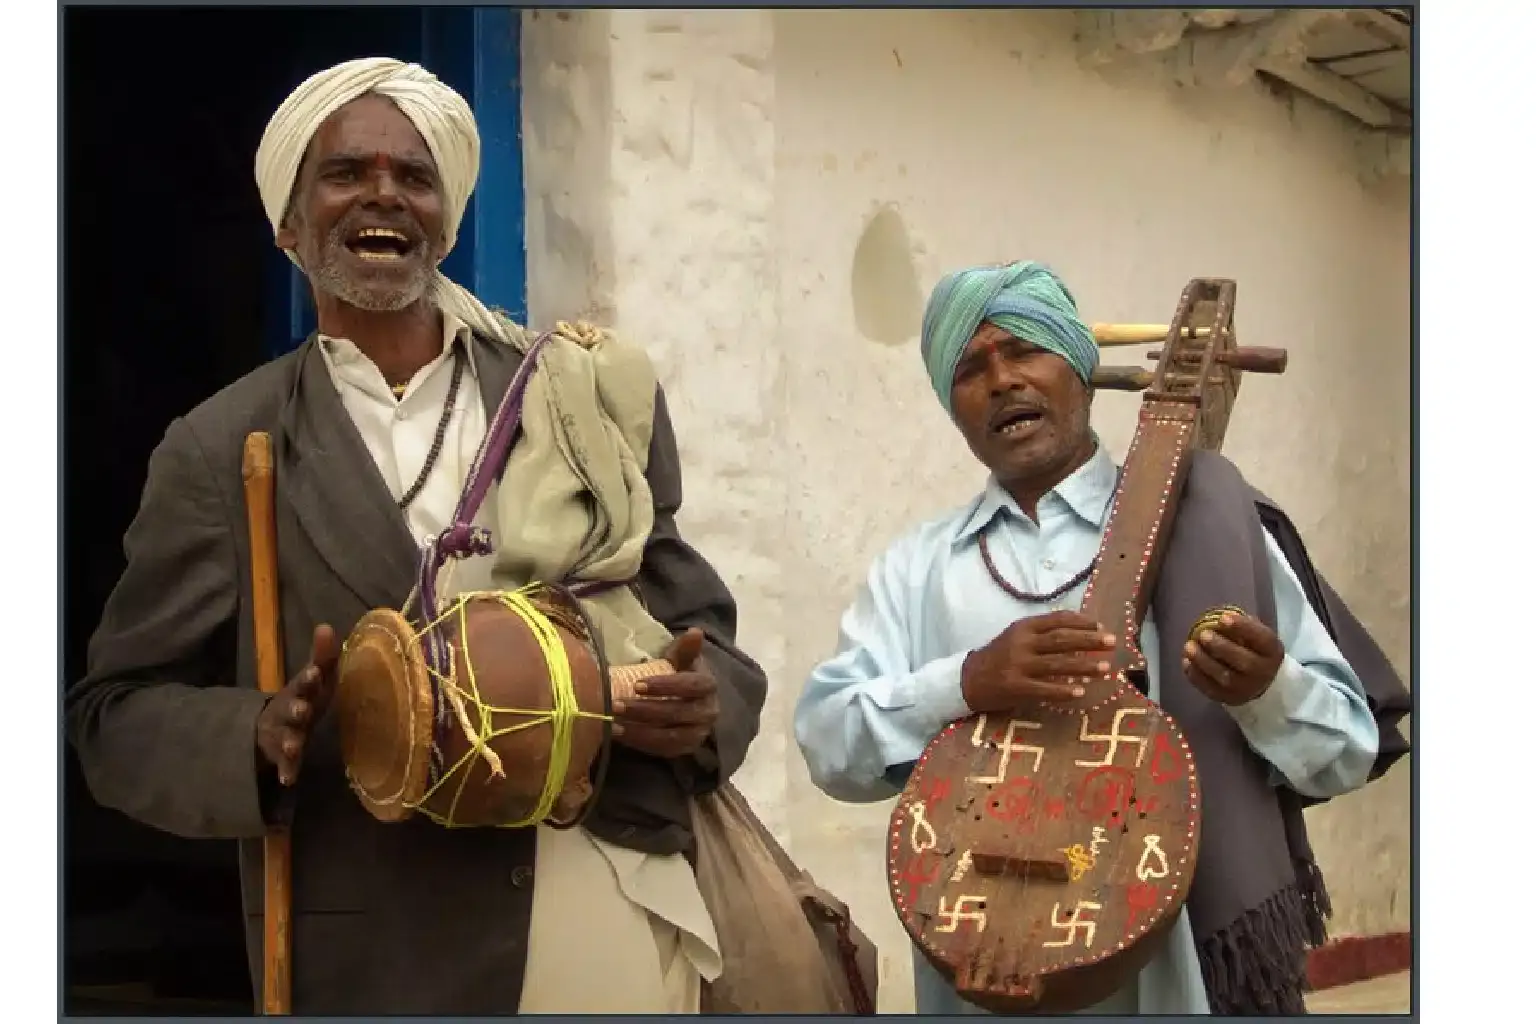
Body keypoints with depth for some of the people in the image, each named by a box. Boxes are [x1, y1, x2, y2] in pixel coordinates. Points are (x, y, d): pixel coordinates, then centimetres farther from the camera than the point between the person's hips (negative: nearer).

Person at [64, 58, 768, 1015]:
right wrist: (263, 736, -17)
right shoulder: (222, 450, 3)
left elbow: (696, 629, 9)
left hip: (624, 918, 2)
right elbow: (119, 712, 3)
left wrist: (700, 702, -13)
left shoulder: (583, 404, 7)